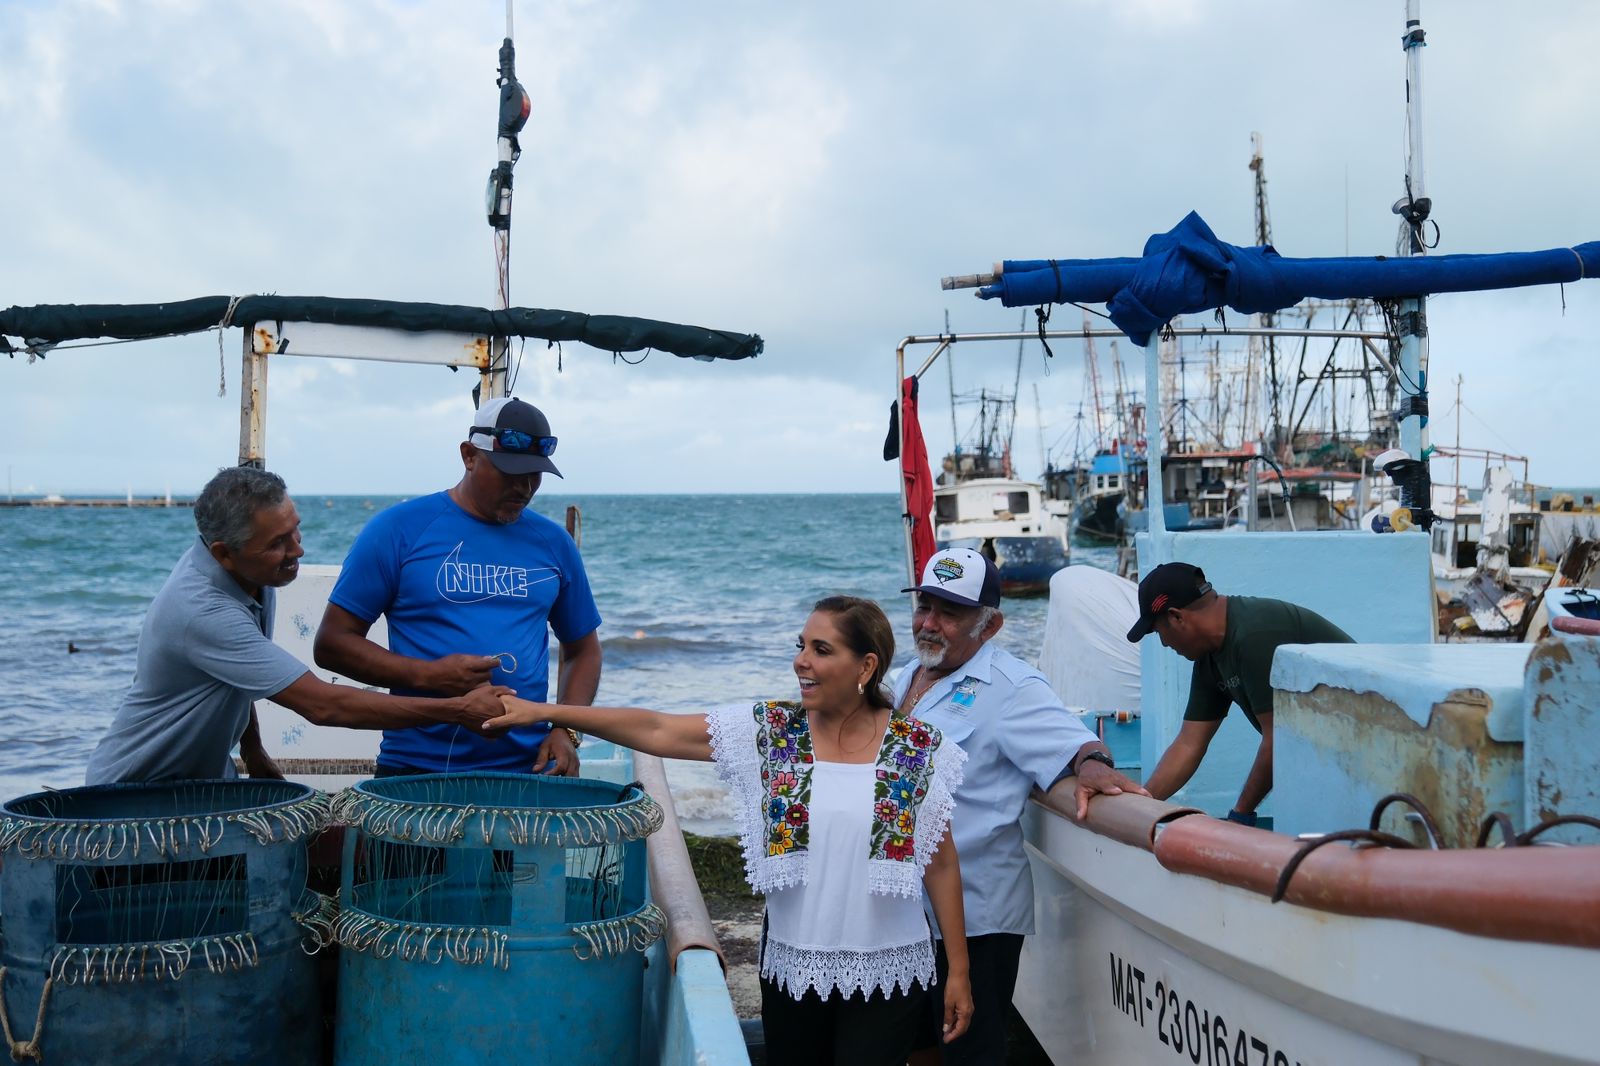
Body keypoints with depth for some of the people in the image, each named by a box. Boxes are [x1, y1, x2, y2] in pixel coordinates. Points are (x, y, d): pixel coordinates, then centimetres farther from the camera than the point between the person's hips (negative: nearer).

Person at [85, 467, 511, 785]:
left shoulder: (248, 571, -6)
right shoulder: (201, 611, -33)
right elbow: (322, 705, -35)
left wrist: (252, 751, 12)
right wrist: (457, 711, -33)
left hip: (208, 776, 8)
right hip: (138, 787, -8)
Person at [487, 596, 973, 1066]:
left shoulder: (919, 748, -5)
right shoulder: (769, 731, -4)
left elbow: (941, 864, 1)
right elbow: (656, 730, -8)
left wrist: (959, 968, 1)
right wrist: (544, 712, -13)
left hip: (889, 973, -2)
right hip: (792, 965, 2)